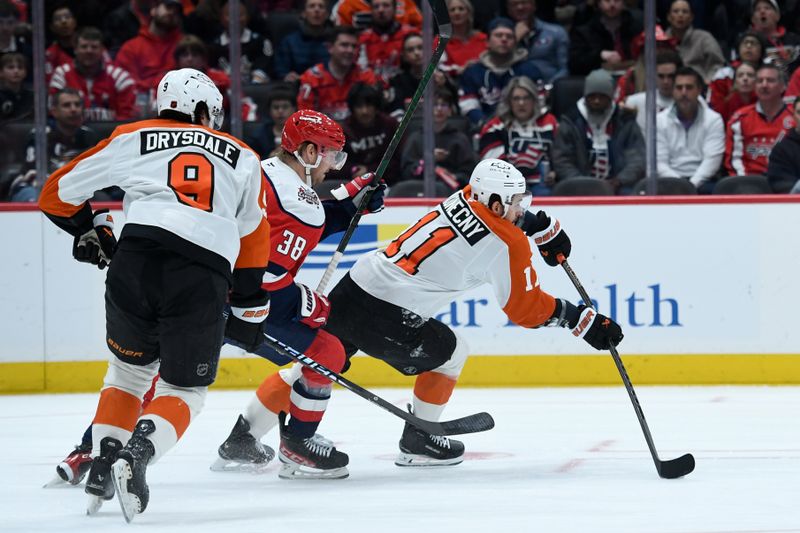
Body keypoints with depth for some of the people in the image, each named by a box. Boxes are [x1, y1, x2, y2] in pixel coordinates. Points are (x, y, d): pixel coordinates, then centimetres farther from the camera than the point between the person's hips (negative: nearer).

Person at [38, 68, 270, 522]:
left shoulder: (131, 139, 21)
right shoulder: (242, 157, 26)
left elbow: (60, 193, 24)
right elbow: (255, 240, 26)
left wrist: (90, 229, 41)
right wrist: (249, 307, 33)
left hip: (136, 260, 1)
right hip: (204, 276, -1)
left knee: (130, 368, 26)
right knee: (184, 390, 11)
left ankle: (103, 466, 16)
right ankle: (136, 457, -15)